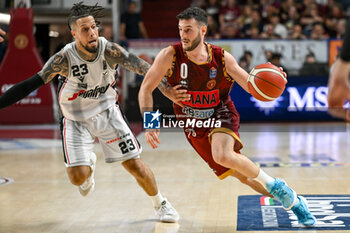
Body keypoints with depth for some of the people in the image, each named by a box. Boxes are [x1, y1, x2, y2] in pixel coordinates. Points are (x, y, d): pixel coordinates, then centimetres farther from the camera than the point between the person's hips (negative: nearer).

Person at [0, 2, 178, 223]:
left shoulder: (109, 50, -21)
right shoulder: (64, 59, -24)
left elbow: (144, 68, -24)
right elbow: (31, 84, -23)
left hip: (107, 112, 1)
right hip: (76, 120, -1)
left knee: (135, 165, -2)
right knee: (78, 177, -12)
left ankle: (161, 204, 23)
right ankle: (89, 163, 26)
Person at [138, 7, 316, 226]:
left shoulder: (222, 58, -15)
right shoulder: (170, 56, -17)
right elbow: (146, 89, -11)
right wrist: (150, 125, -21)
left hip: (221, 114, -2)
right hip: (194, 125, 2)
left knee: (222, 155, -34)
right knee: (243, 174, 2)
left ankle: (275, 185, -11)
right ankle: (293, 201, 21)